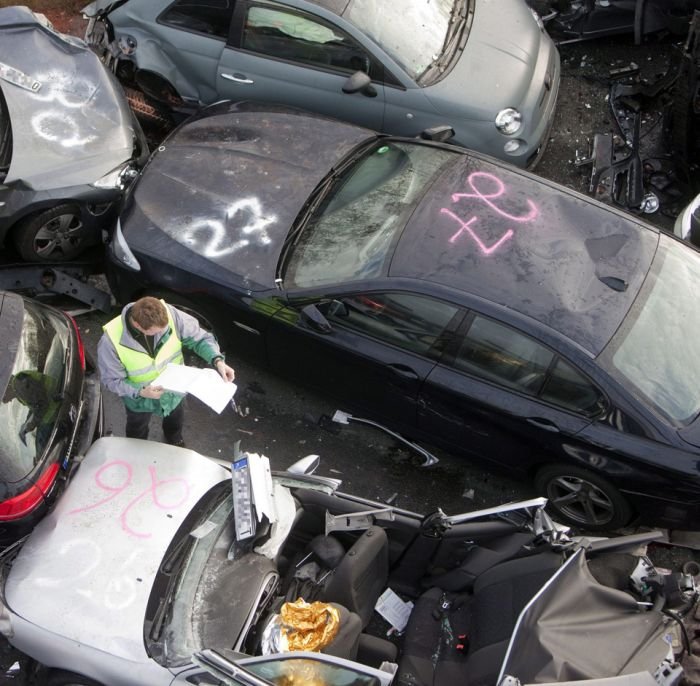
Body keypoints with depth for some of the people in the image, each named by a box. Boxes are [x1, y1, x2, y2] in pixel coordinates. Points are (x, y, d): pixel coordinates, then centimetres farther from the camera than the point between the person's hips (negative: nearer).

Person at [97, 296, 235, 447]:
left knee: (175, 422, 37)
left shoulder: (169, 314, -35)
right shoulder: (112, 339, -38)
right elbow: (112, 380, -24)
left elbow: (199, 337, -22)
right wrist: (140, 392, -39)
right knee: (137, 434, 32)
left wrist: (217, 360, -37)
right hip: (140, 399, -2)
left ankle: (175, 440, 72)